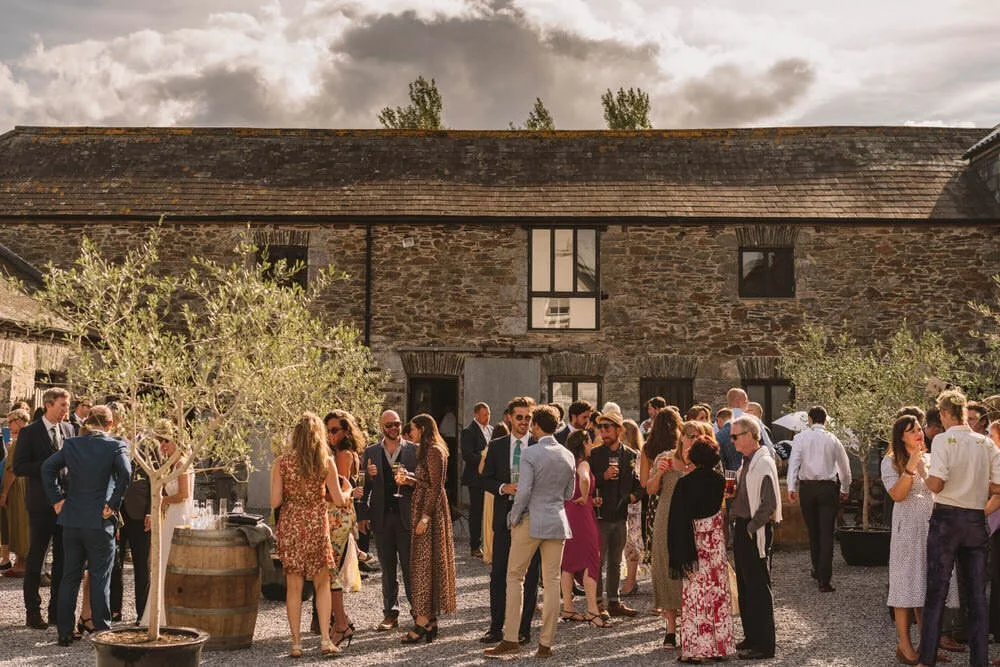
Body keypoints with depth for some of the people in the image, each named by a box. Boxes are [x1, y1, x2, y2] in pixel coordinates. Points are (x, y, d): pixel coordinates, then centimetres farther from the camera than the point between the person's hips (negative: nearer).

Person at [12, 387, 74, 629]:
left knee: (63, 559, 9)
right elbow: (19, 467, -11)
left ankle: (57, 610, 18)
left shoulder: (68, 429, 9)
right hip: (41, 504, -5)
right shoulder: (29, 432, -6)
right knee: (36, 557, 3)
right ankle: (33, 612, 10)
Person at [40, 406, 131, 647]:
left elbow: (48, 467, 0)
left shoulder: (71, 444, 5)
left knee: (70, 576, 12)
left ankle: (65, 632, 15)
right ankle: (102, 631, 6)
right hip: (100, 520, -4)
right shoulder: (115, 446, -7)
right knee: (100, 578, 4)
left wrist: (57, 499, 3)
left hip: (72, 520, 4)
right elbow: (125, 473, -20)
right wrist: (113, 505, -11)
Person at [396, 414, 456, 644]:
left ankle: (423, 622, -6)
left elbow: (436, 487, -19)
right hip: (422, 508, 10)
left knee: (424, 562, -8)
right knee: (425, 562, 11)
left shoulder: (434, 451, -14)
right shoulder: (427, 451, 16)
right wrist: (409, 480, 5)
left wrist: (425, 516, -22)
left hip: (430, 509, -10)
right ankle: (430, 620, 15)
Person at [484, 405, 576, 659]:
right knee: (552, 581, 7)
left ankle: (510, 639, 4)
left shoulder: (530, 454, -11)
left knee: (514, 577, 6)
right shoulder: (568, 456, 7)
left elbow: (523, 492, -16)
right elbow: (569, 494, 13)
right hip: (558, 522, 5)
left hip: (531, 522, -5)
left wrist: (514, 518, -4)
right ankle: (546, 643, 9)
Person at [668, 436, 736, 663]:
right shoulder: (719, 481, -3)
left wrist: (679, 550, -6)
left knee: (695, 593, 2)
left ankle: (695, 648, 2)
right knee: (718, 590, 10)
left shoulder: (684, 483, -12)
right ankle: (720, 645, 15)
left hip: (694, 542, -3)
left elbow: (677, 519, -11)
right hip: (716, 542, 3)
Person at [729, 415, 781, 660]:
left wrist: (751, 527, -16)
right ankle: (751, 637, 26)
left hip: (756, 532, -10)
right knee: (744, 587, 16)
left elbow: (768, 504, -22)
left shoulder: (763, 463, -17)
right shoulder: (746, 462, 12)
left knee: (758, 588, -3)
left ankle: (764, 645, 3)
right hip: (742, 529, 10)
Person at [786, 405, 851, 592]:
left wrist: (791, 487, -10)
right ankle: (824, 579, -8)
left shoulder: (800, 438, 1)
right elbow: (844, 466, 13)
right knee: (827, 534, -1)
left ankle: (818, 571, 32)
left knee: (813, 531, 16)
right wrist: (845, 489, 26)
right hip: (828, 487, 0)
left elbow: (794, 462, -9)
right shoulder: (832, 439, 5)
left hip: (807, 486, 0)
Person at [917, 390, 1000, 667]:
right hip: (977, 520, 4)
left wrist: (922, 473, 1)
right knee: (977, 593, 11)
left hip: (947, 518, -4)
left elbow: (936, 484, -19)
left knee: (936, 592, 4)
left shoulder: (944, 440, -11)